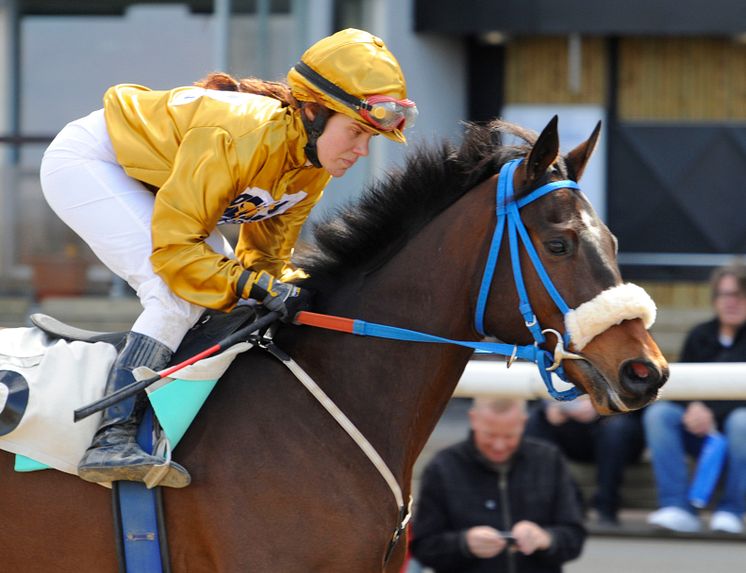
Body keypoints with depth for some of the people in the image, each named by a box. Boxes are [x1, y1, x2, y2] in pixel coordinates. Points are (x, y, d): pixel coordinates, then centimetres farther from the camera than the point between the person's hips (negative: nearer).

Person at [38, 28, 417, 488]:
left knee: (230, 291, 4)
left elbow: (267, 251, 4)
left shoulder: (314, 166, -9)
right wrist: (256, 286, -38)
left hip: (143, 182, 9)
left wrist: (283, 283, -14)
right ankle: (111, 441, -29)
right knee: (180, 293, -24)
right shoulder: (239, 136, -35)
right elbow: (173, 245, -33)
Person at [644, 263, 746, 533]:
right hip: (701, 431, 4)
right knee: (658, 413, -23)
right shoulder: (699, 336, 12)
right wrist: (692, 408, -17)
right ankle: (679, 508, -33)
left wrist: (713, 414, -25)